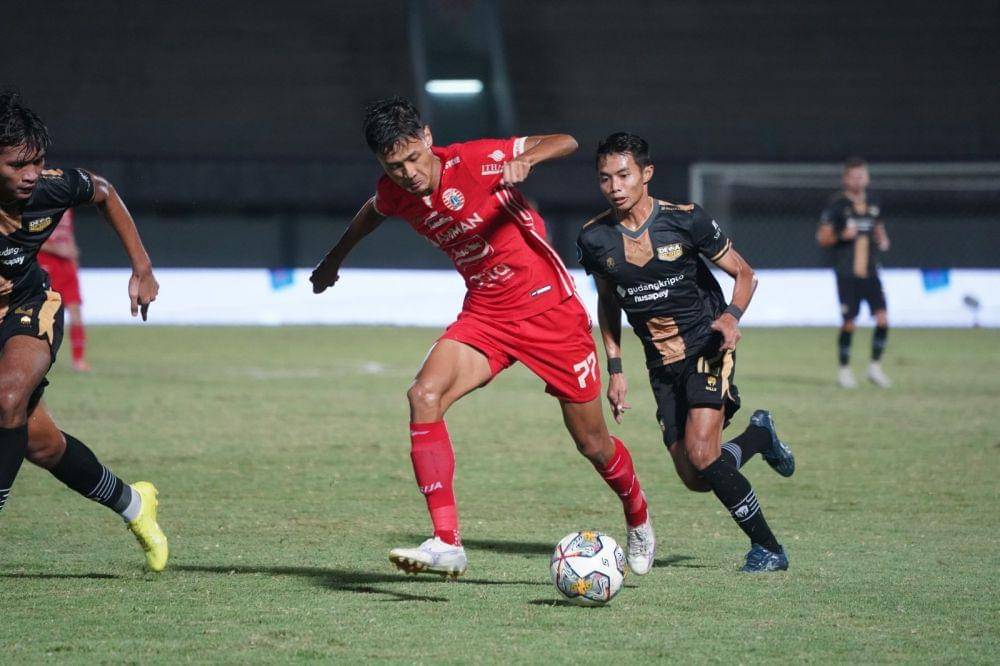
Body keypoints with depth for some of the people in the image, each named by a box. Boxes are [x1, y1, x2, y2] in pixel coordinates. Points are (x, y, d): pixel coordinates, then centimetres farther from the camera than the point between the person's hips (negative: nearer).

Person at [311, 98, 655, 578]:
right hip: (484, 315, 4)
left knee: (593, 443, 6)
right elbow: (374, 212, 22)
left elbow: (565, 142, -20)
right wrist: (336, 258, 35)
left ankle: (638, 518, 39)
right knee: (425, 395, -24)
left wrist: (523, 161, -40)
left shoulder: (473, 161, -20)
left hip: (549, 308, -4)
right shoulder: (394, 194, -4)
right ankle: (446, 543, -27)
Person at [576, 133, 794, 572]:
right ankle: (759, 435, 33)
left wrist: (732, 316, -23)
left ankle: (767, 548, -7)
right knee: (695, 479, 2)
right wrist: (614, 369, 7)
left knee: (700, 453, -22)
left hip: (707, 347, -5)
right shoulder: (594, 238, -4)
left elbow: (745, 275, -3)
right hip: (660, 363, 5)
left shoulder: (685, 221, -13)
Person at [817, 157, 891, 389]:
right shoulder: (837, 205, -3)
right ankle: (844, 370, 14)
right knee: (848, 323, -2)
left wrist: (883, 241, 5)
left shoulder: (872, 204, 12)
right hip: (846, 272, -4)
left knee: (882, 319, -7)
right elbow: (822, 237, -3)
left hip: (870, 271, 4)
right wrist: (841, 235, -21)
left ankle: (875, 367, 6)